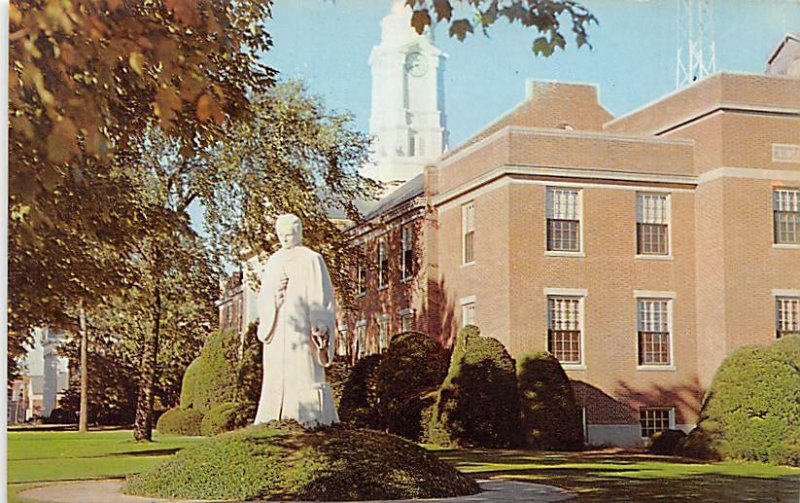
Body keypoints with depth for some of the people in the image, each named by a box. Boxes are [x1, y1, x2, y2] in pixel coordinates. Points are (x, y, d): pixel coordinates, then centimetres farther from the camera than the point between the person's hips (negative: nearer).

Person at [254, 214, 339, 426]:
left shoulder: (311, 260, 1)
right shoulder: (273, 263, 16)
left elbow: (322, 296, -4)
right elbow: (263, 299, 13)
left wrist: (320, 329, -13)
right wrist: (274, 297, -11)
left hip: (302, 329, -5)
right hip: (277, 331, 5)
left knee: (305, 374, -9)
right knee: (276, 375, 2)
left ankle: (312, 418, -8)